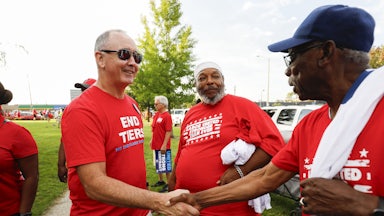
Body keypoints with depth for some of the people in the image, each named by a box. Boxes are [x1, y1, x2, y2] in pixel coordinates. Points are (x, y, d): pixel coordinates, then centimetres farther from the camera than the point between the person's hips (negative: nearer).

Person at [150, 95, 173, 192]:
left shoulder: (167, 116, -17)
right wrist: (152, 140, 16)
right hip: (156, 145, 9)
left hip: (163, 146, -9)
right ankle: (161, 180, 36)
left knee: (166, 165, 2)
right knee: (158, 164, 20)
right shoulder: (156, 114, 8)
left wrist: (164, 145, -22)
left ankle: (169, 183, 15)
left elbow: (169, 132, -20)